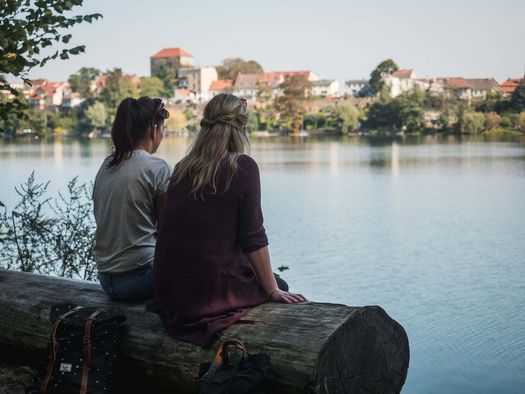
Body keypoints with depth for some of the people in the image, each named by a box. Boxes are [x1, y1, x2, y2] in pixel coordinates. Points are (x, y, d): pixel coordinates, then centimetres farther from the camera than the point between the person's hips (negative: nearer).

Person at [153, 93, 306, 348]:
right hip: (211, 290, -7)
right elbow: (253, 238, -11)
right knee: (279, 285, 23)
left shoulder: (182, 169, 5)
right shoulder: (242, 167, -11)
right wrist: (273, 291, -1)